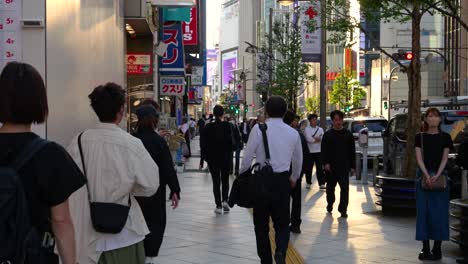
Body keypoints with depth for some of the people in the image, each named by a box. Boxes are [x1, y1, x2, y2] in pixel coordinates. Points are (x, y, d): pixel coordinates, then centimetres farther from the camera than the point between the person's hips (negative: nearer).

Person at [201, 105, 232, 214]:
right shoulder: (227, 126, -8)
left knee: (216, 181, 7)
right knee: (225, 180, 17)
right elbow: (231, 143, -9)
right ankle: (224, 200, 0)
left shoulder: (208, 127, -4)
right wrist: (230, 156, 1)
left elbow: (204, 145, -2)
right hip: (225, 157, 0)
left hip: (212, 158, 0)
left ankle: (219, 206, 5)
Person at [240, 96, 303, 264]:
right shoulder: (293, 133, 4)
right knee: (282, 223, 11)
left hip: (262, 180, -2)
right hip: (283, 181, 2)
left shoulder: (258, 129, -7)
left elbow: (247, 157, -7)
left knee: (261, 225, 11)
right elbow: (298, 160, 17)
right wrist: (294, 178, 35)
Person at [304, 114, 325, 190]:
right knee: (309, 168, 5)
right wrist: (317, 139, -7)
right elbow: (308, 139, -16)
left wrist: (313, 139, -12)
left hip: (318, 151, 2)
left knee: (320, 168, 0)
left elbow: (323, 139, -4)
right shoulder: (307, 129, -1)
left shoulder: (320, 129, 10)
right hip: (309, 151, -2)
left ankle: (322, 184, 1)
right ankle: (308, 183, 18)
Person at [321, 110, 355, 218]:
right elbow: (324, 151, 0)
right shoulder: (327, 135, 3)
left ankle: (343, 209, -5)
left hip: (344, 167, -1)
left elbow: (352, 151, 7)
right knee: (330, 187, 14)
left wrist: (352, 166, 2)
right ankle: (330, 205, 33)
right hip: (331, 167, 1)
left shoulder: (348, 134, 5)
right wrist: (325, 163, -14)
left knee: (345, 188, -8)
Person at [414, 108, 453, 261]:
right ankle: (425, 248, 5)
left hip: (439, 176, 0)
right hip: (423, 175, 0)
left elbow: (445, 158, -2)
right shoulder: (420, 137, 4)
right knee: (424, 211, 0)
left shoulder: (445, 137, 4)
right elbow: (419, 158, -4)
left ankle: (437, 248, 6)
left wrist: (436, 176, -15)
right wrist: (427, 175, -17)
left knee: (439, 212, -1)